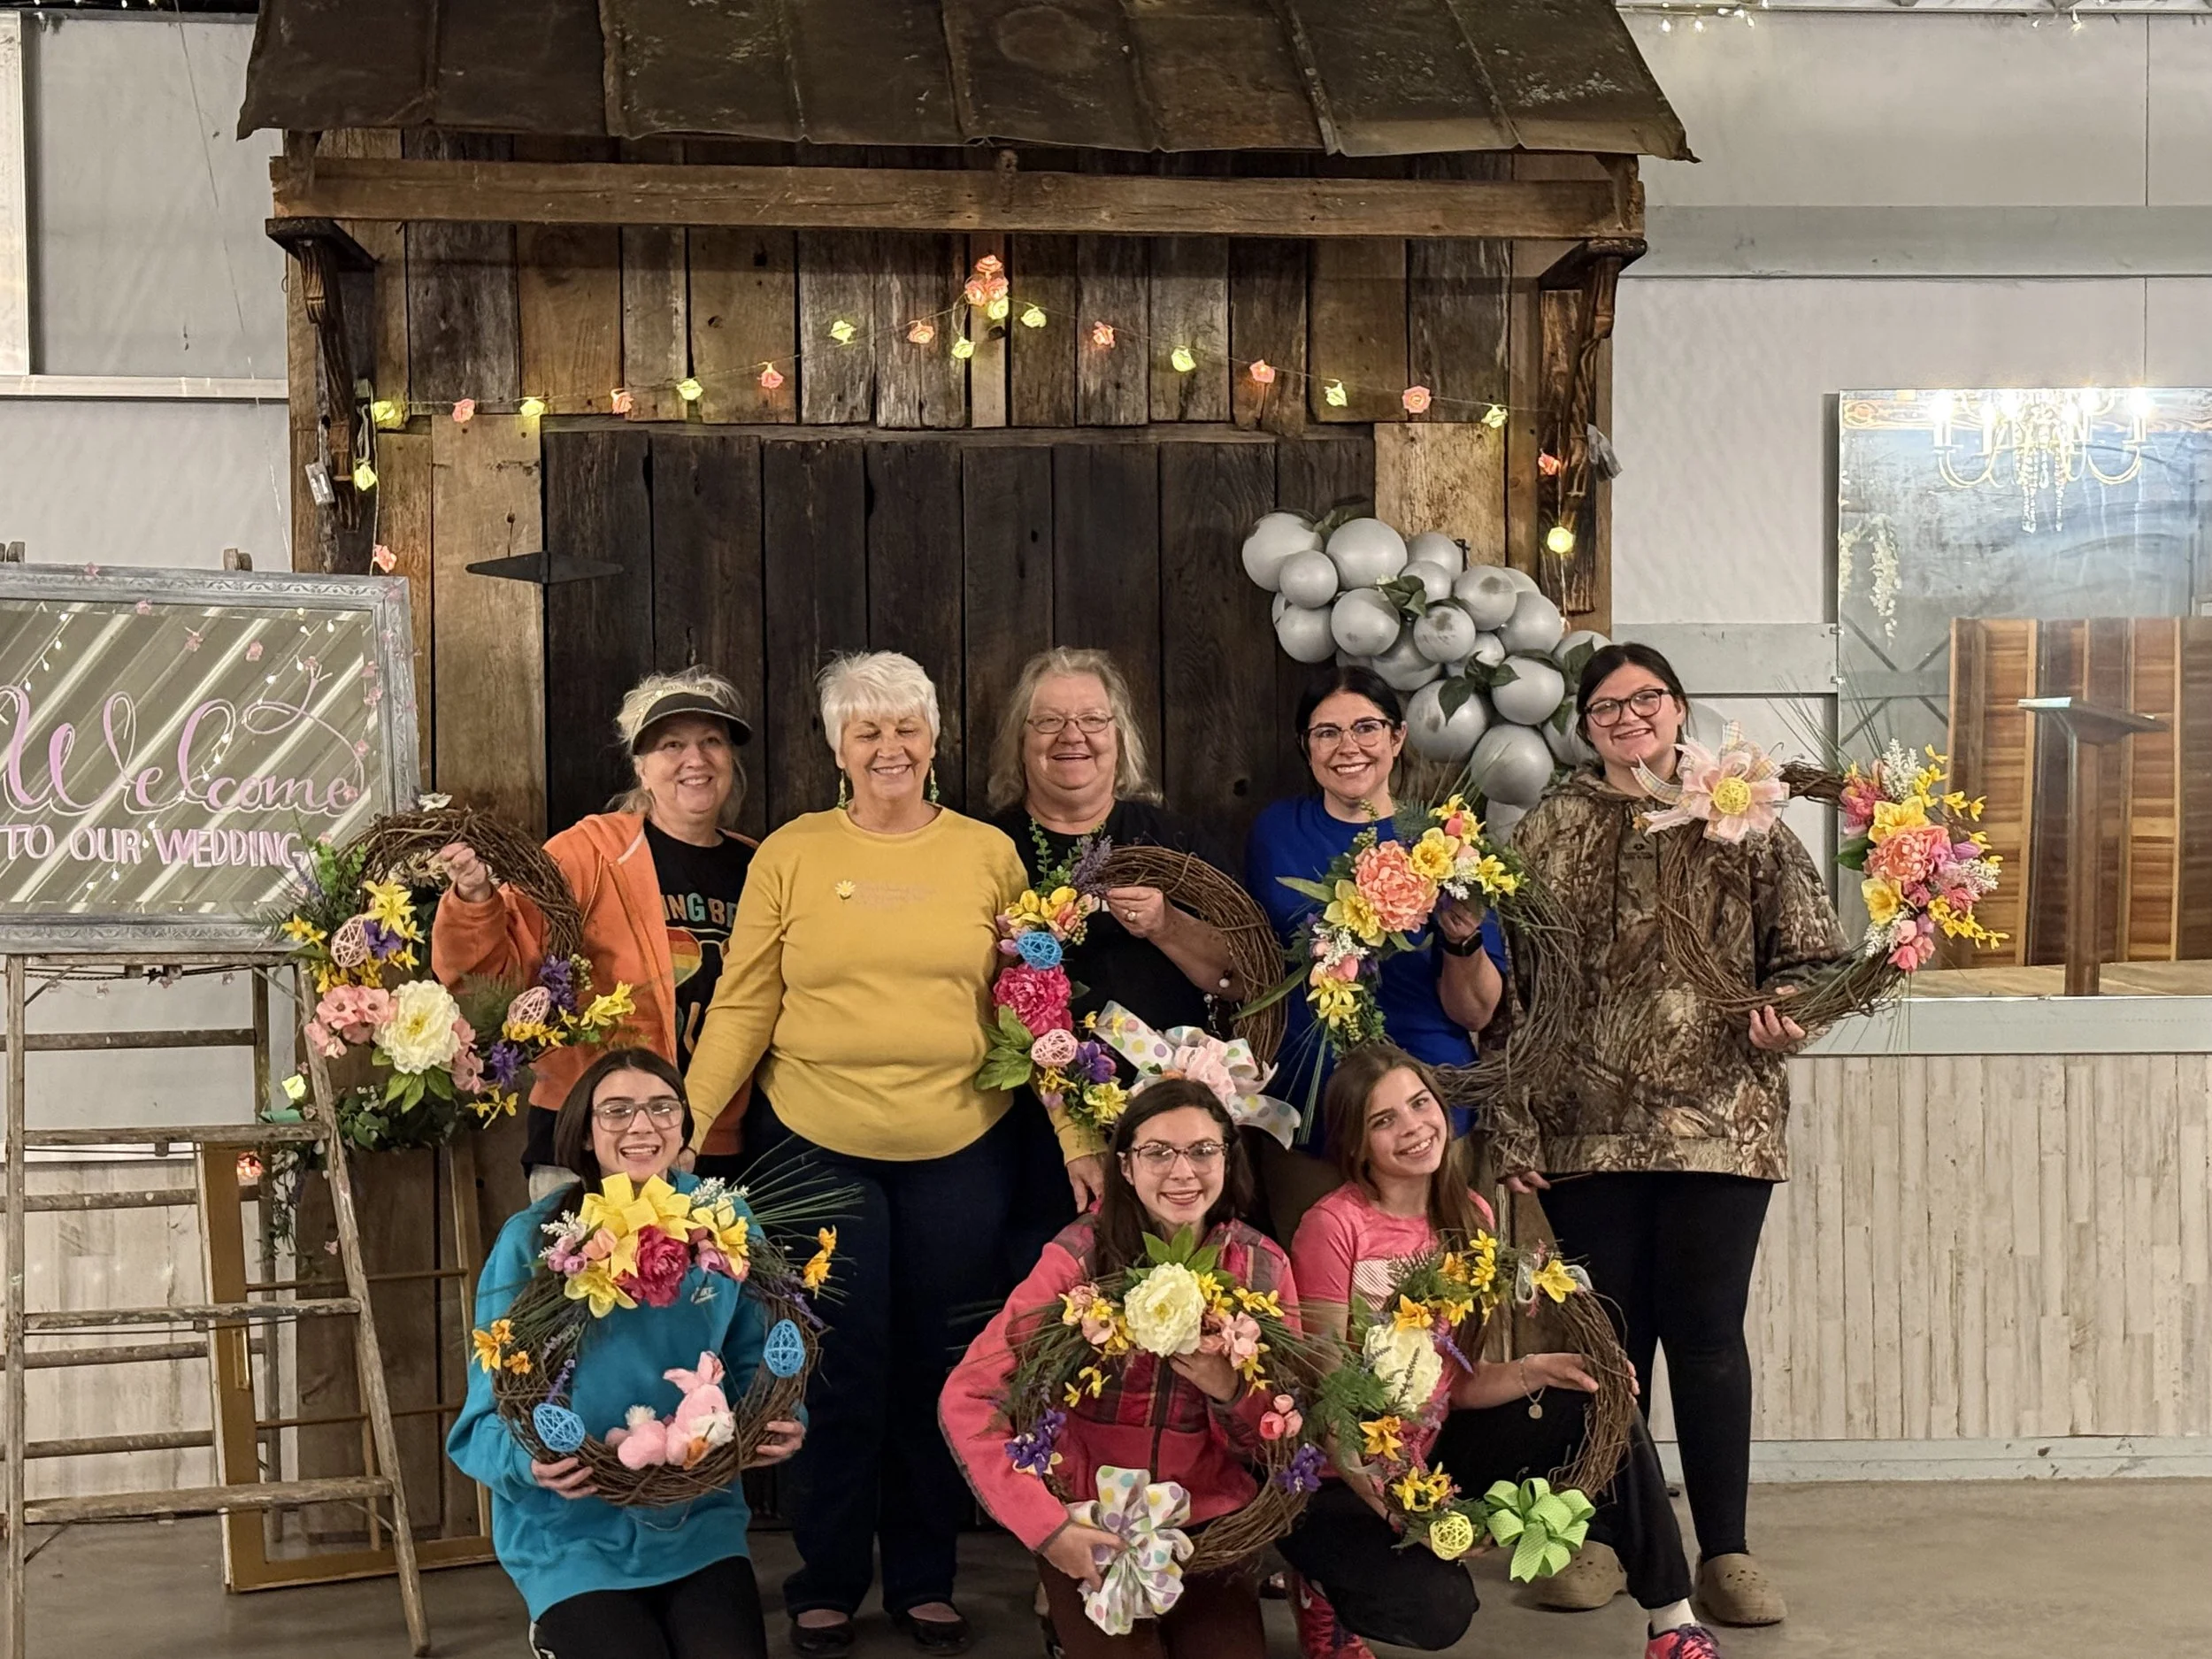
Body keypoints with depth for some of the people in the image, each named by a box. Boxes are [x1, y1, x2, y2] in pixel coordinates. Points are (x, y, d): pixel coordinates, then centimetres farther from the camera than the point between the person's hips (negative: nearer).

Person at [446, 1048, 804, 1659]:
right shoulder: (531, 1242, -10)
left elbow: (752, 1361, 6)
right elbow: (489, 1413, -8)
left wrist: (779, 1423, -16)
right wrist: (532, 1462, -30)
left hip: (700, 1522, 3)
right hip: (574, 1536, -2)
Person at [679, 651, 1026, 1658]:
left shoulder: (989, 854, 4)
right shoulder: (790, 854, 1)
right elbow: (743, 1003, -1)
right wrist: (688, 1120, -9)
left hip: (960, 1149, 1)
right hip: (816, 1146, -1)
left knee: (938, 1371, 10)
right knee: (841, 1371, 6)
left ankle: (925, 1578, 26)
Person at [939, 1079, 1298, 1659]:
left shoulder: (1264, 1267, -4)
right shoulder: (1081, 1255, -14)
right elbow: (966, 1400, -17)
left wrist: (1230, 1391, -19)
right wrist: (1047, 1526, -23)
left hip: (1209, 1522, 3)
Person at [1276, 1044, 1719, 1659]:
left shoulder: (1469, 1219, 1)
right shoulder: (1334, 1226, -19)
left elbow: (1460, 1384, 1)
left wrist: (1537, 1372, -17)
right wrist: (1393, 1503, -29)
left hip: (1428, 1449, 6)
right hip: (1341, 1477, -6)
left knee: (1595, 1399, -10)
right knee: (1438, 1608, -29)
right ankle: (1323, 1591, 5)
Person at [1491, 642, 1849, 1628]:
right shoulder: (1549, 834, 7)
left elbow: (1812, 953, 6)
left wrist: (1782, 1011, -16)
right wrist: (1514, 1129, -1)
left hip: (1720, 1126, -1)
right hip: (1587, 1130, 1)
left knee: (1708, 1335, 3)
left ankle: (1725, 1552, 14)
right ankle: (1599, 1539, 21)